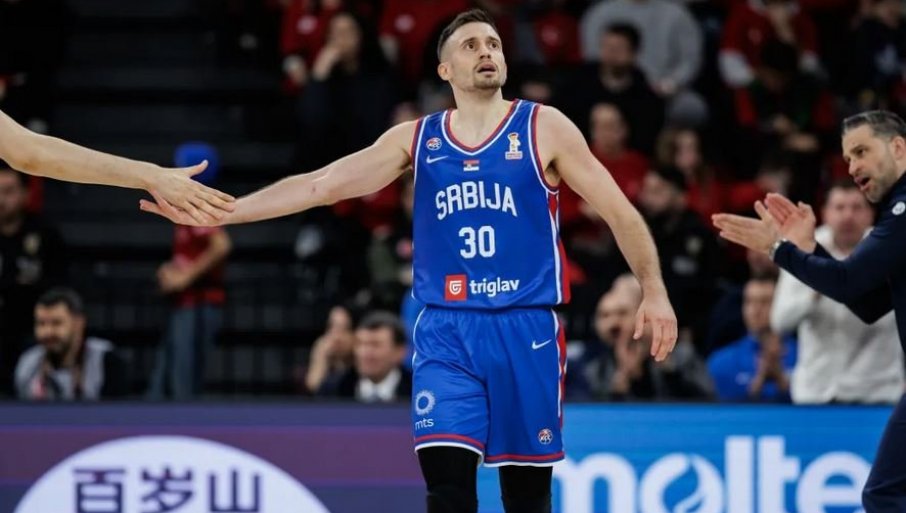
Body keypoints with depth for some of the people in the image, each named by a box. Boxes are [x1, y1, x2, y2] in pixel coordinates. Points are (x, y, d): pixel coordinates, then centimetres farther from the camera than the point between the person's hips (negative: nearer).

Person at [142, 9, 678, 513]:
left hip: (525, 328, -1)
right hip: (446, 330, 1)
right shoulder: (416, 139, 8)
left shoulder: (544, 128, 2)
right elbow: (318, 185, 5)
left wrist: (654, 290, -9)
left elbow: (619, 210, 3)